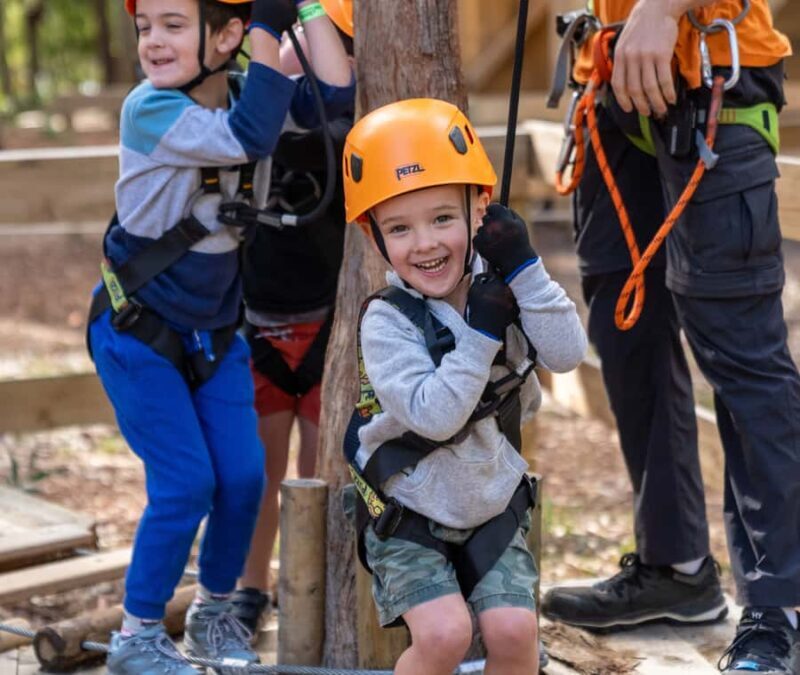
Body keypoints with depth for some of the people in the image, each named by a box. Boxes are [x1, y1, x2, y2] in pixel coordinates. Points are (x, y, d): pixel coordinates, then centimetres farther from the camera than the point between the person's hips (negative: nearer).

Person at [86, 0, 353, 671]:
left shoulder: (244, 92, -3)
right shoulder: (149, 109, -22)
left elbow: (337, 94, -17)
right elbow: (250, 137, -37)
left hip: (215, 330, 5)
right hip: (137, 332, -5)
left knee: (243, 476, -1)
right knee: (186, 484, -9)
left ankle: (214, 611, 23)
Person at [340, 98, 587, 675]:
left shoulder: (501, 292, -5)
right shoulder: (387, 322, -19)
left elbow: (567, 353, -17)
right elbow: (433, 414, -29)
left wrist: (525, 269, -22)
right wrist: (481, 334, -29)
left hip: (493, 508, 4)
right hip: (408, 518, -4)